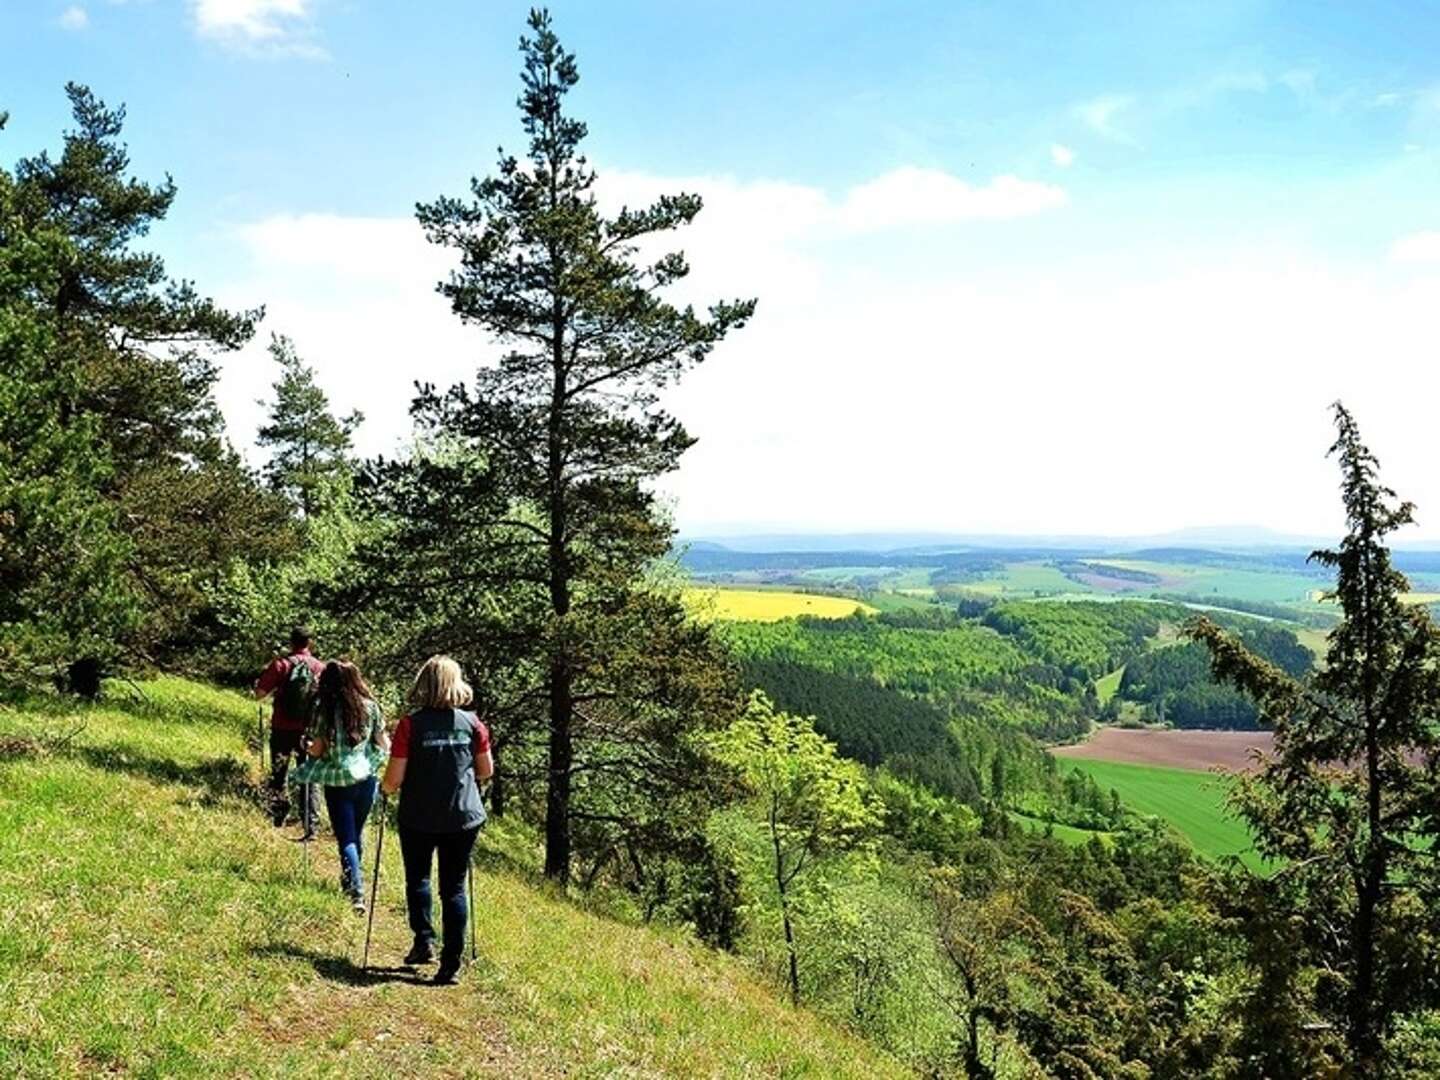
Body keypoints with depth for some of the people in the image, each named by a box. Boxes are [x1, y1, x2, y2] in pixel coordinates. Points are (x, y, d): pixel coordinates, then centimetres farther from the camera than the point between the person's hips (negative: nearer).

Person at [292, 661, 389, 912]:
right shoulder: (370, 706, -4)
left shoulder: (323, 710, -11)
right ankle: (351, 880, 39)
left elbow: (317, 750, -9)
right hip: (365, 779, 3)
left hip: (337, 782, -3)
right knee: (357, 833, 22)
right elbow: (383, 744, 2)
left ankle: (356, 891, -13)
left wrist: (307, 746, 12)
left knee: (346, 838, 1)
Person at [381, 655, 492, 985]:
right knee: (454, 887, 9)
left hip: (418, 818, -1)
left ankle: (424, 939, 10)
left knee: (418, 877, 22)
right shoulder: (472, 723, -4)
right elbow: (486, 771, 5)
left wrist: (386, 787, 12)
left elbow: (394, 779, -11)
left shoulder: (411, 724, -12)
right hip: (463, 817, 2)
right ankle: (451, 964, 8)